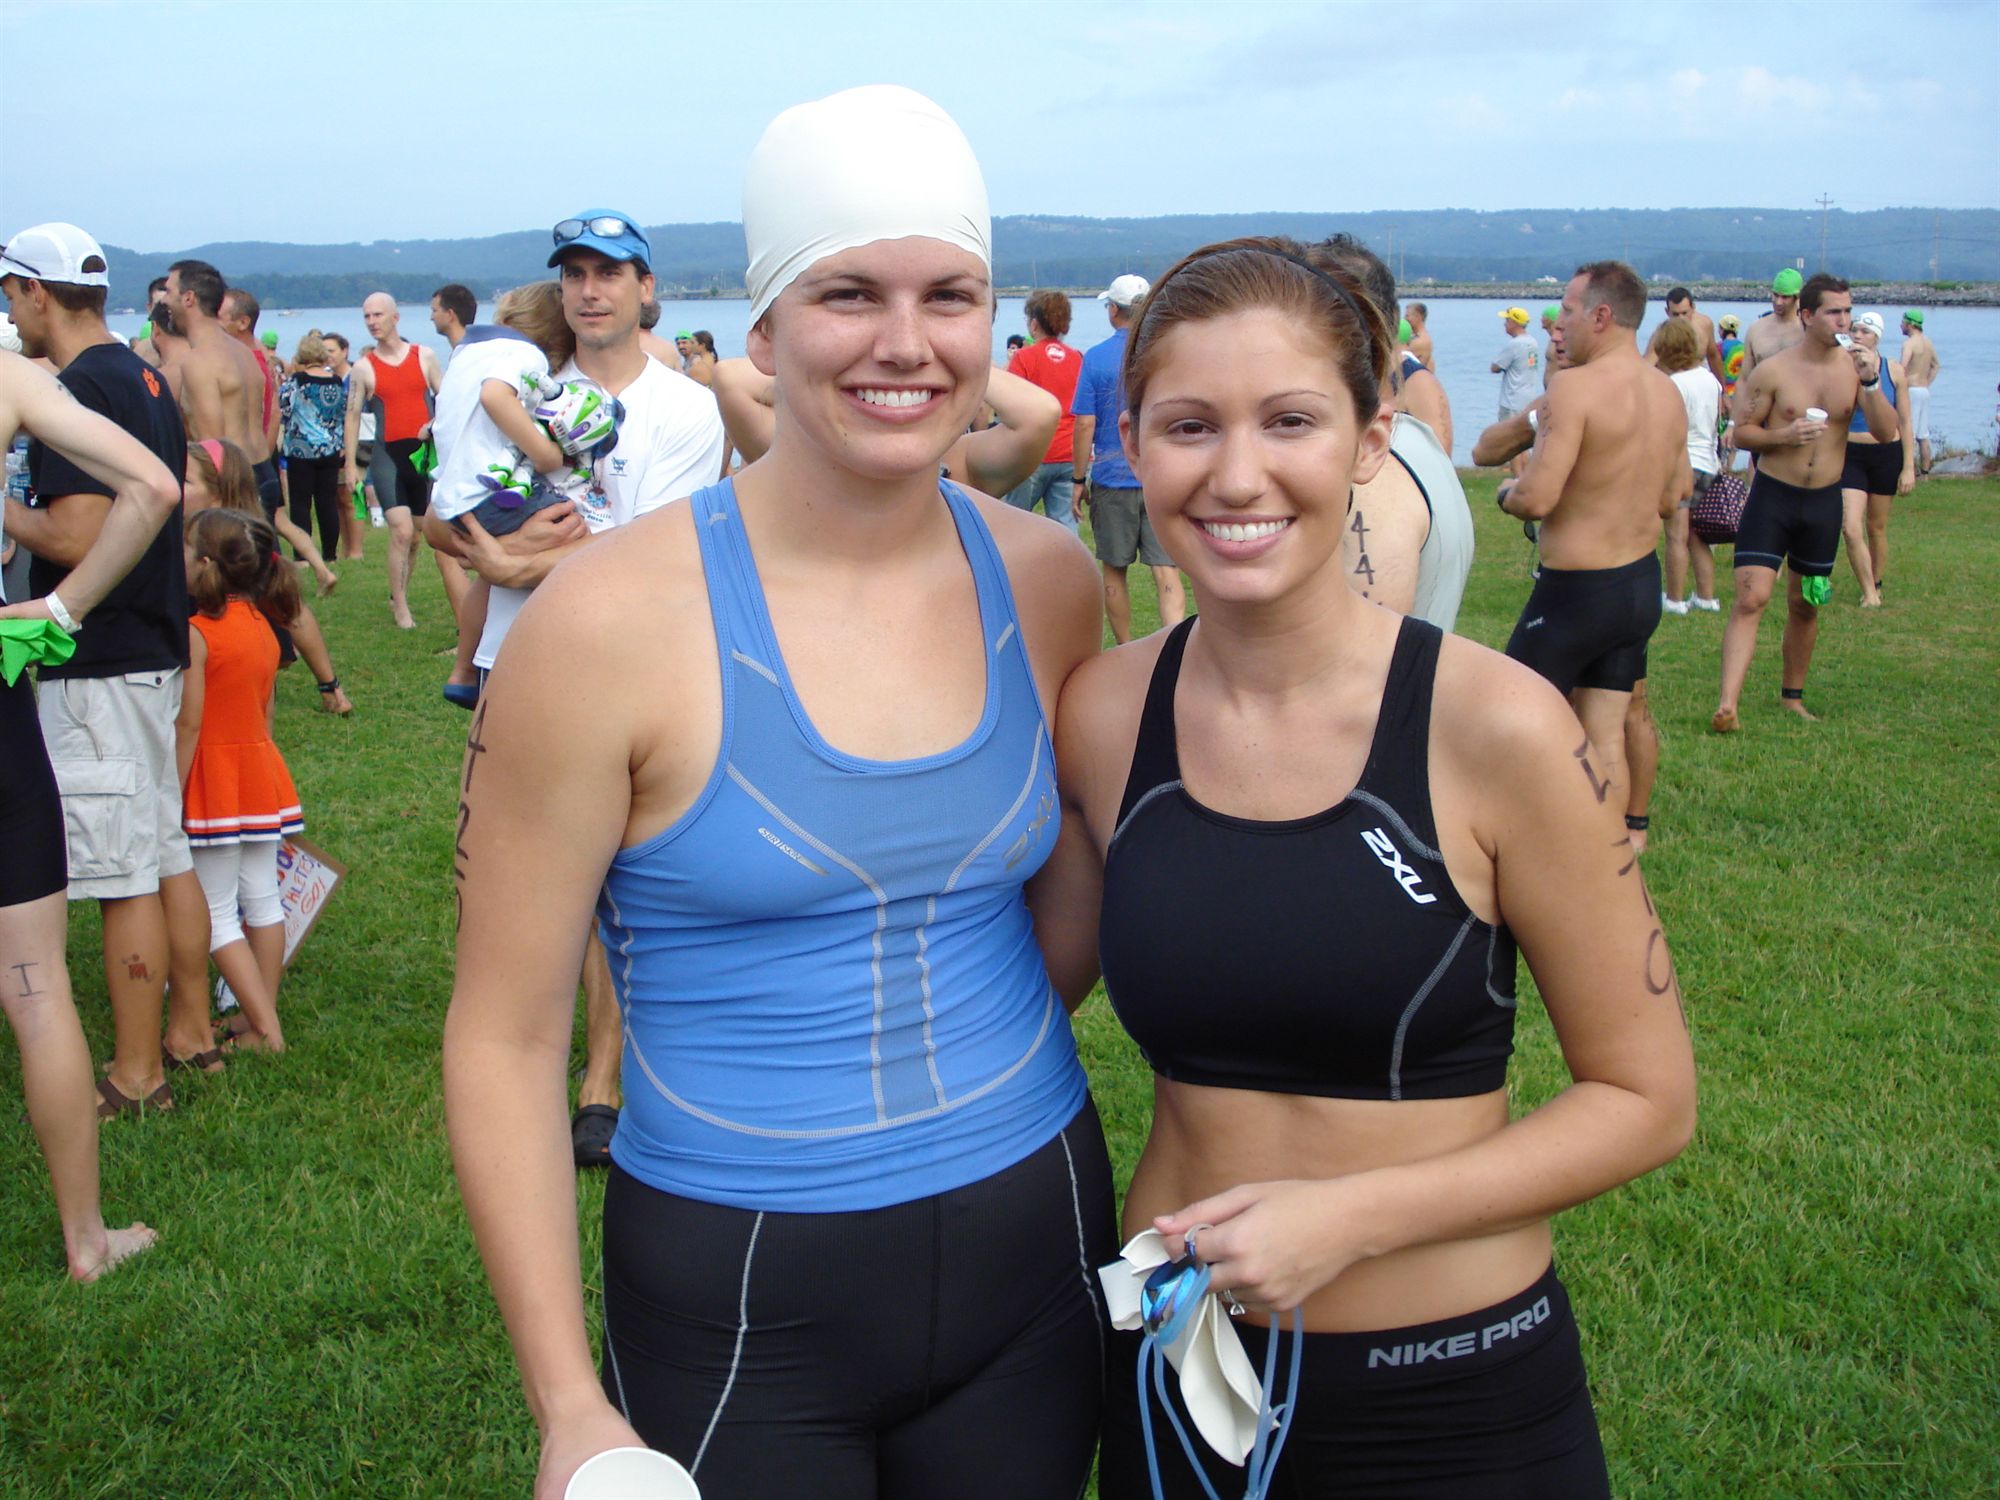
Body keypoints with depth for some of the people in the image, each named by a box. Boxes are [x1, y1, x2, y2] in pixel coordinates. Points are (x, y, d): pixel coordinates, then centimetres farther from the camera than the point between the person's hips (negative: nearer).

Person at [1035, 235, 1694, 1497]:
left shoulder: (1493, 726, -16)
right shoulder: (1100, 717, -6)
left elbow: (1646, 1096, -10)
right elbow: (1033, 978, 8)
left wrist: (1350, 1217, -18)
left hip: (1453, 1398, -2)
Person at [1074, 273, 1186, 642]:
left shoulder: (1097, 358, -5)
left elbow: (1085, 424, -7)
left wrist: (1079, 479, 1)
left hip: (1112, 478, -1)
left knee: (1114, 571, 12)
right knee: (1166, 573, -3)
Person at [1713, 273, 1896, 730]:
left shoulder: (1855, 366, 1)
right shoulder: (1773, 371, -7)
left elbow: (1886, 434, -5)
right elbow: (1741, 433, -3)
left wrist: (1871, 383, -19)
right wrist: (1785, 435, -21)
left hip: (1824, 501, 4)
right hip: (1772, 495, -4)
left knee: (1805, 605, 15)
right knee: (1751, 598, -15)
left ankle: (1793, 696, 32)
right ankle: (1727, 705, -21)